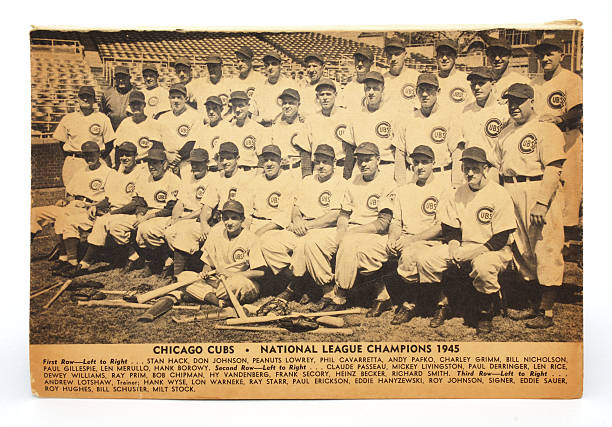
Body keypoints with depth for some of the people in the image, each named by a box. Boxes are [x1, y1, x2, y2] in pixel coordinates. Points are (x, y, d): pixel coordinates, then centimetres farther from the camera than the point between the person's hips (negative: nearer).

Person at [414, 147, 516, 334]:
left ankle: (485, 314, -9)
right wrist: (453, 244, -9)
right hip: (463, 248, 5)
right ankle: (443, 304, 5)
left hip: (493, 249, -5)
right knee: (424, 258, -15)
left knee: (483, 267, -40)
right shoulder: (458, 194, 7)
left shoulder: (499, 194, -10)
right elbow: (448, 227, 12)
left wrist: (474, 251, -23)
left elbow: (500, 239, -14)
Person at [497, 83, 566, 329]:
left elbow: (553, 169, -14)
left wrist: (541, 203, -22)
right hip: (511, 196, 7)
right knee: (522, 253, 11)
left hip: (540, 192, -7)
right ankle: (533, 306, 23)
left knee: (546, 253, -4)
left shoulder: (546, 130, -5)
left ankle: (547, 313, 3)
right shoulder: (505, 134, 18)